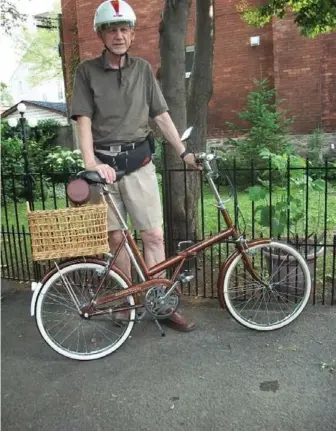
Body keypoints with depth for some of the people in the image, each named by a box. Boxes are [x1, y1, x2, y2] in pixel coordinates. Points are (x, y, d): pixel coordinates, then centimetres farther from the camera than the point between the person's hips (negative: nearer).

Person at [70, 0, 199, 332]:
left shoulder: (143, 69, 9)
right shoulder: (87, 71, 2)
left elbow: (161, 115, 9)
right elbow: (84, 120, -7)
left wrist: (184, 153, 4)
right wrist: (90, 162, -22)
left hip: (138, 162, 2)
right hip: (105, 164, -1)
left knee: (154, 235, 0)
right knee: (116, 237, 5)